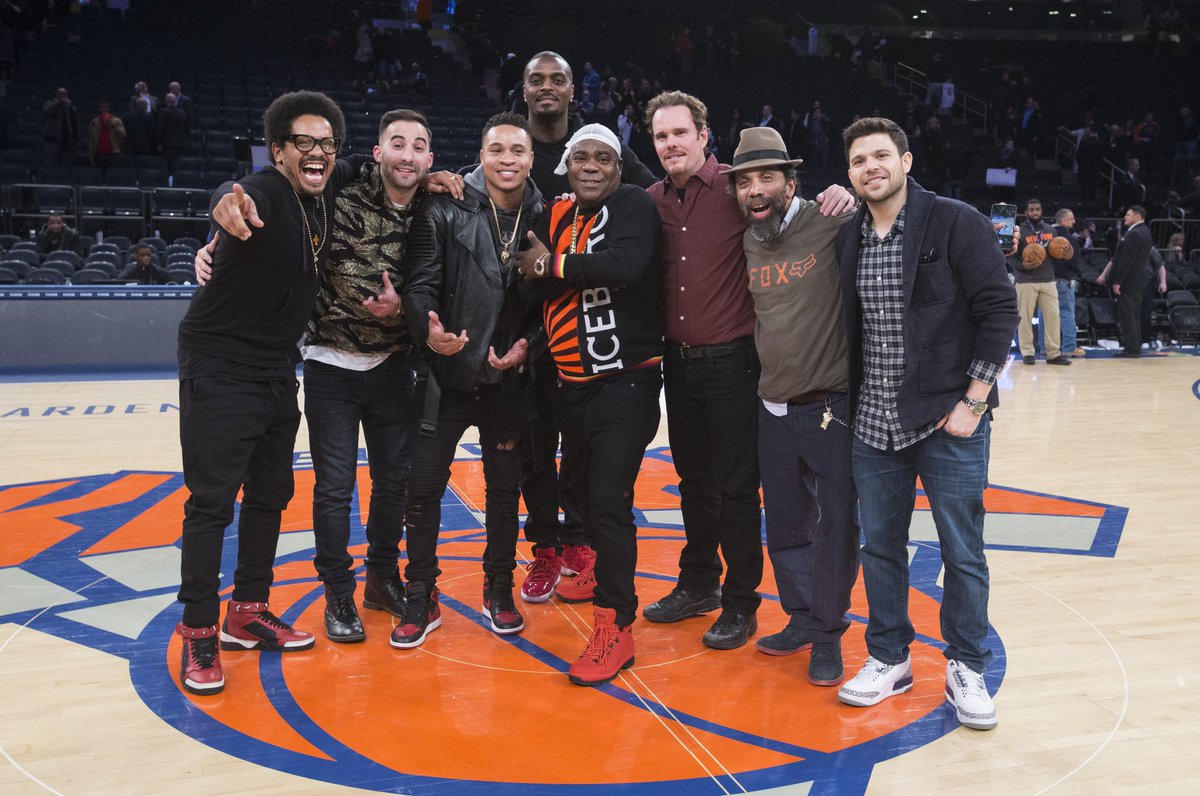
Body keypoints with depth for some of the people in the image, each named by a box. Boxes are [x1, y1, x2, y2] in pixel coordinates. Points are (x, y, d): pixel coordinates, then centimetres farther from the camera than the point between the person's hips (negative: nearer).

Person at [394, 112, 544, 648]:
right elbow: (420, 284, -10)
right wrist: (429, 332, -28)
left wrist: (528, 344, -9)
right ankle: (421, 599, 18)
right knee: (423, 486, 1)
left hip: (508, 380, 2)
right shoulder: (445, 212, -6)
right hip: (447, 376, -2)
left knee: (505, 488, 13)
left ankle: (498, 589, 31)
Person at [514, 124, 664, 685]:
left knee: (608, 500, -12)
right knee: (579, 484, 22)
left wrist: (551, 265, -16)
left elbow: (625, 265, -28)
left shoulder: (634, 206, -8)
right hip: (575, 381, 8)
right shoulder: (558, 215, 10)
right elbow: (536, 284, 0)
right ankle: (606, 570, 47)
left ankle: (615, 625, -2)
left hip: (626, 380, -8)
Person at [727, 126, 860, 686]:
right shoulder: (746, 243, 8)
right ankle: (801, 618, 33)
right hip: (774, 407, 6)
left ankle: (828, 634, 19)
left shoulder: (830, 225, -11)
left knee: (837, 520, 2)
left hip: (831, 405, -6)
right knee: (785, 521, 15)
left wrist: (845, 197, -16)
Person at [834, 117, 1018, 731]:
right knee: (880, 547, 12)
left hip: (947, 423, -4)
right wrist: (847, 404, 7)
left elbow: (999, 311, -10)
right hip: (873, 426, 4)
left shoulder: (956, 224, -7)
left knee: (963, 553, 5)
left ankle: (966, 669, 23)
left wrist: (972, 403, -13)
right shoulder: (846, 239, 7)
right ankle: (889, 659, 28)